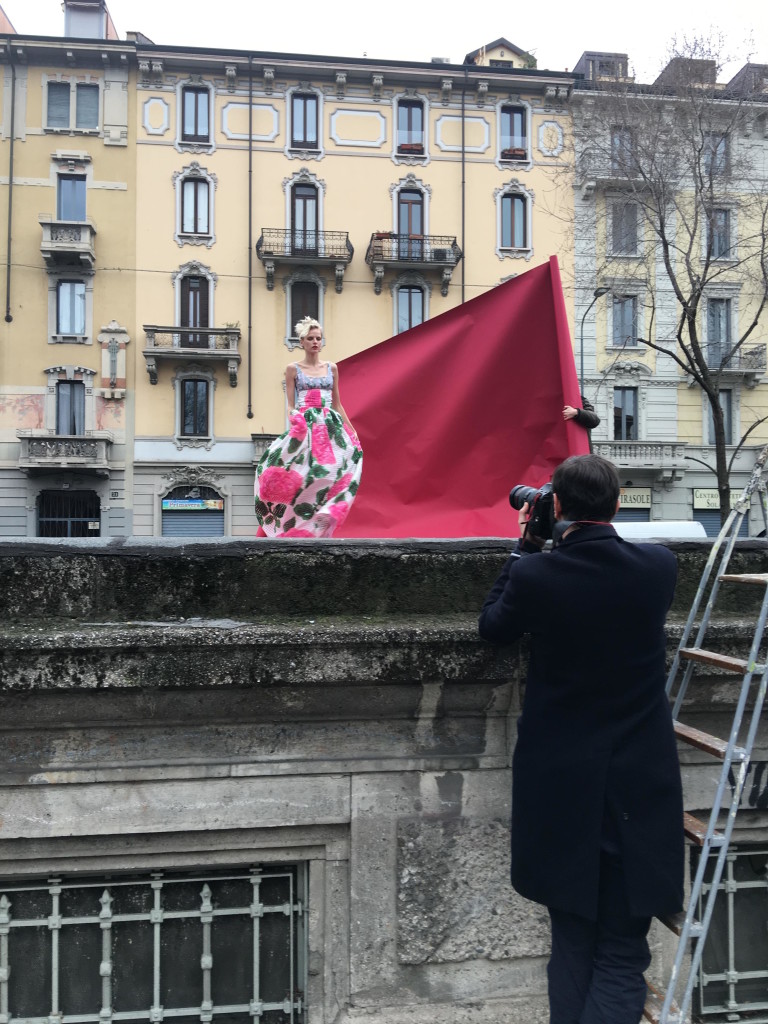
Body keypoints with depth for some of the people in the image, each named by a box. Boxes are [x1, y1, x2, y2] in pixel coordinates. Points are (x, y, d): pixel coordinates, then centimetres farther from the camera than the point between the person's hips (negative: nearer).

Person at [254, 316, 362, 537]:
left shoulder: (332, 368, 13)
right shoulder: (293, 369, 6)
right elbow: (290, 406, 4)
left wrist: (351, 431, 13)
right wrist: (295, 419, -15)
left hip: (331, 428, 2)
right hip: (304, 427, -2)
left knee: (329, 474, -7)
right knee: (302, 477, -11)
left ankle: (320, 528, -2)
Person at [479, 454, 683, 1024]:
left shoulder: (535, 574, -14)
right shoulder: (659, 567, -8)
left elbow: (493, 628, 6)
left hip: (561, 789, 0)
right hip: (640, 789, 0)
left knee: (572, 948, 19)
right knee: (621, 957, 11)